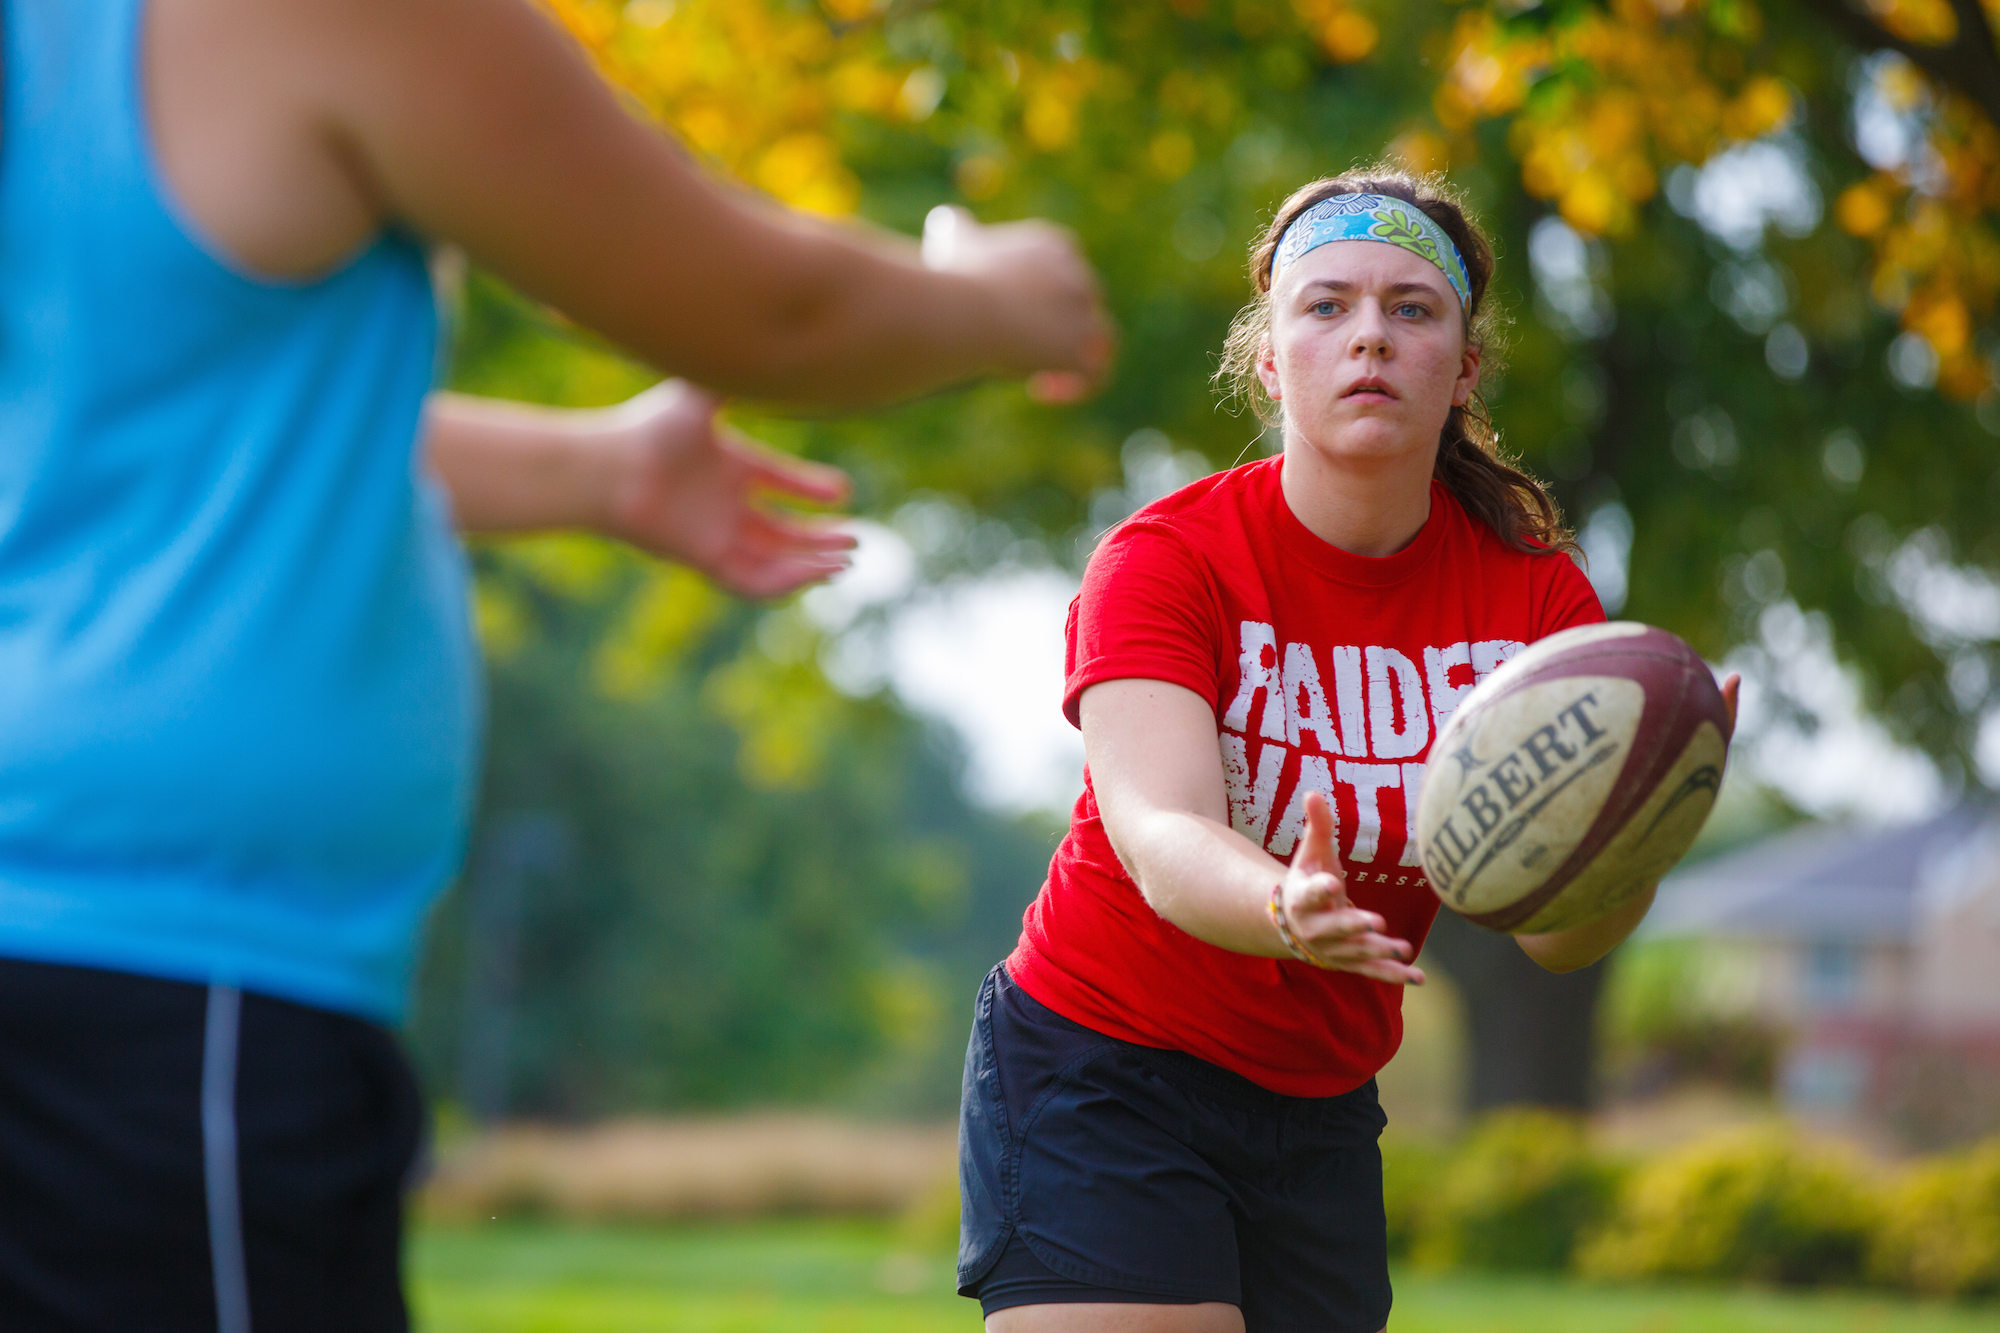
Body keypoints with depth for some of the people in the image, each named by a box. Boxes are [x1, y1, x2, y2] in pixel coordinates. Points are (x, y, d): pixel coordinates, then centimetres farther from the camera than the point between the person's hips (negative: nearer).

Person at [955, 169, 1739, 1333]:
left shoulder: (1534, 590, -6)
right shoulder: (1164, 560, -15)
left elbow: (1556, 930, -15)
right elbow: (1159, 834, -31)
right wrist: (1284, 910, -54)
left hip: (1321, 1113, 4)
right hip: (1100, 1073, -4)